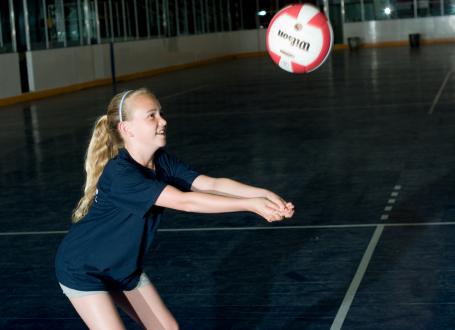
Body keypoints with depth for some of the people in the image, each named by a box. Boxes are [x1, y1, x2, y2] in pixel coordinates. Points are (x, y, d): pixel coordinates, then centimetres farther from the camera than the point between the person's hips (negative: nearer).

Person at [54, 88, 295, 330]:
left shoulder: (162, 161, -8)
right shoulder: (119, 173, -33)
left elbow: (212, 184, -19)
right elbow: (184, 201, -39)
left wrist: (263, 194, -34)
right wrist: (250, 204, -40)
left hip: (123, 266, 8)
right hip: (83, 269, -8)